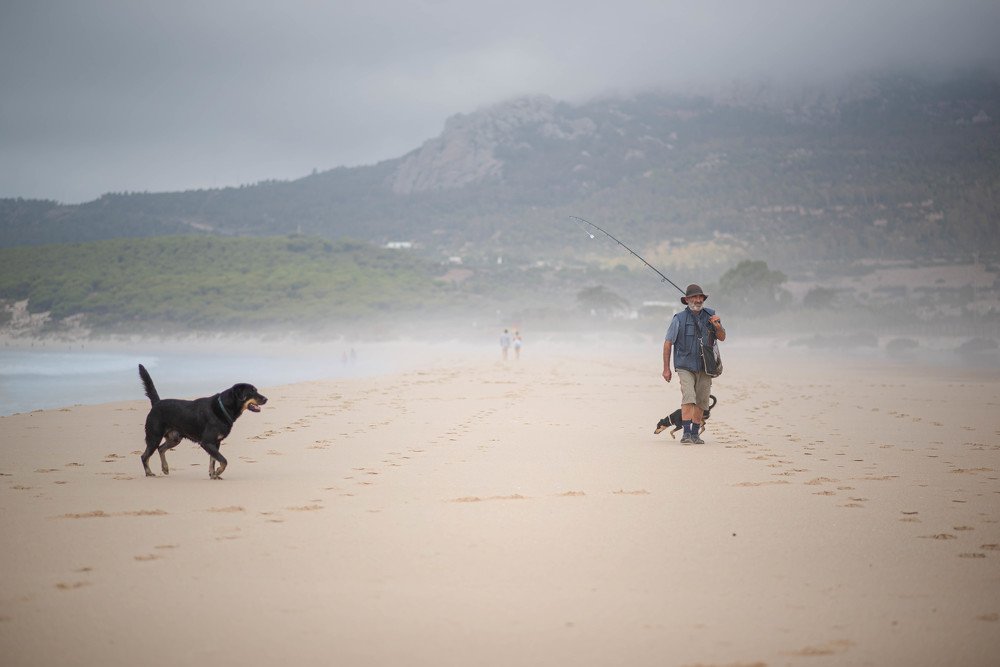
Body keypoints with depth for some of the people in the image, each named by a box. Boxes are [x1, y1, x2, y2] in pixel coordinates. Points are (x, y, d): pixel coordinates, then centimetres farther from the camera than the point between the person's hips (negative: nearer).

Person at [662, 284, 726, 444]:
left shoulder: (710, 315, 4)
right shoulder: (679, 319, -7)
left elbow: (722, 338, 9)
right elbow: (667, 343, -2)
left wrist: (717, 326, -14)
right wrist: (666, 369, -4)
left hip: (704, 367, 4)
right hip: (685, 367, -4)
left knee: (701, 402, 5)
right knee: (688, 398, -19)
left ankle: (695, 434, 17)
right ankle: (686, 433, -22)